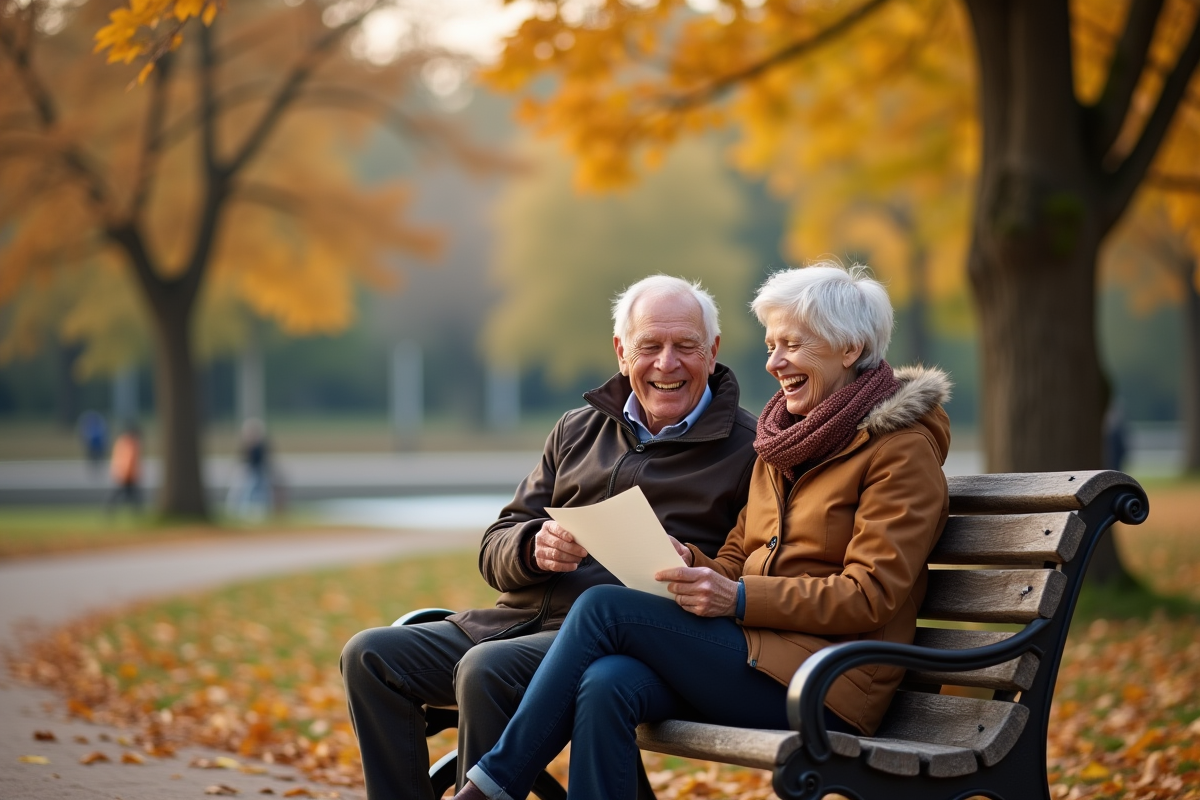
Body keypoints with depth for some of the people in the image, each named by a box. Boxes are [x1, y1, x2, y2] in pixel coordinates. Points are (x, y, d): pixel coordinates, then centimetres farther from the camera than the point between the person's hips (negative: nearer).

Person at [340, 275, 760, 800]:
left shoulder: (749, 448, 3)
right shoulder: (578, 431, 20)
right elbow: (494, 552, 16)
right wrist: (534, 547, -7)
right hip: (523, 617, 7)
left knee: (487, 670, -32)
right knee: (370, 656, -10)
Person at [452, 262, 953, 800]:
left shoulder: (902, 450, -3)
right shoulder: (784, 442, 21)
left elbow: (870, 597, -12)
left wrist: (737, 598, -21)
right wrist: (692, 566, -6)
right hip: (756, 654, 7)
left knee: (604, 608, -19)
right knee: (608, 685, -26)